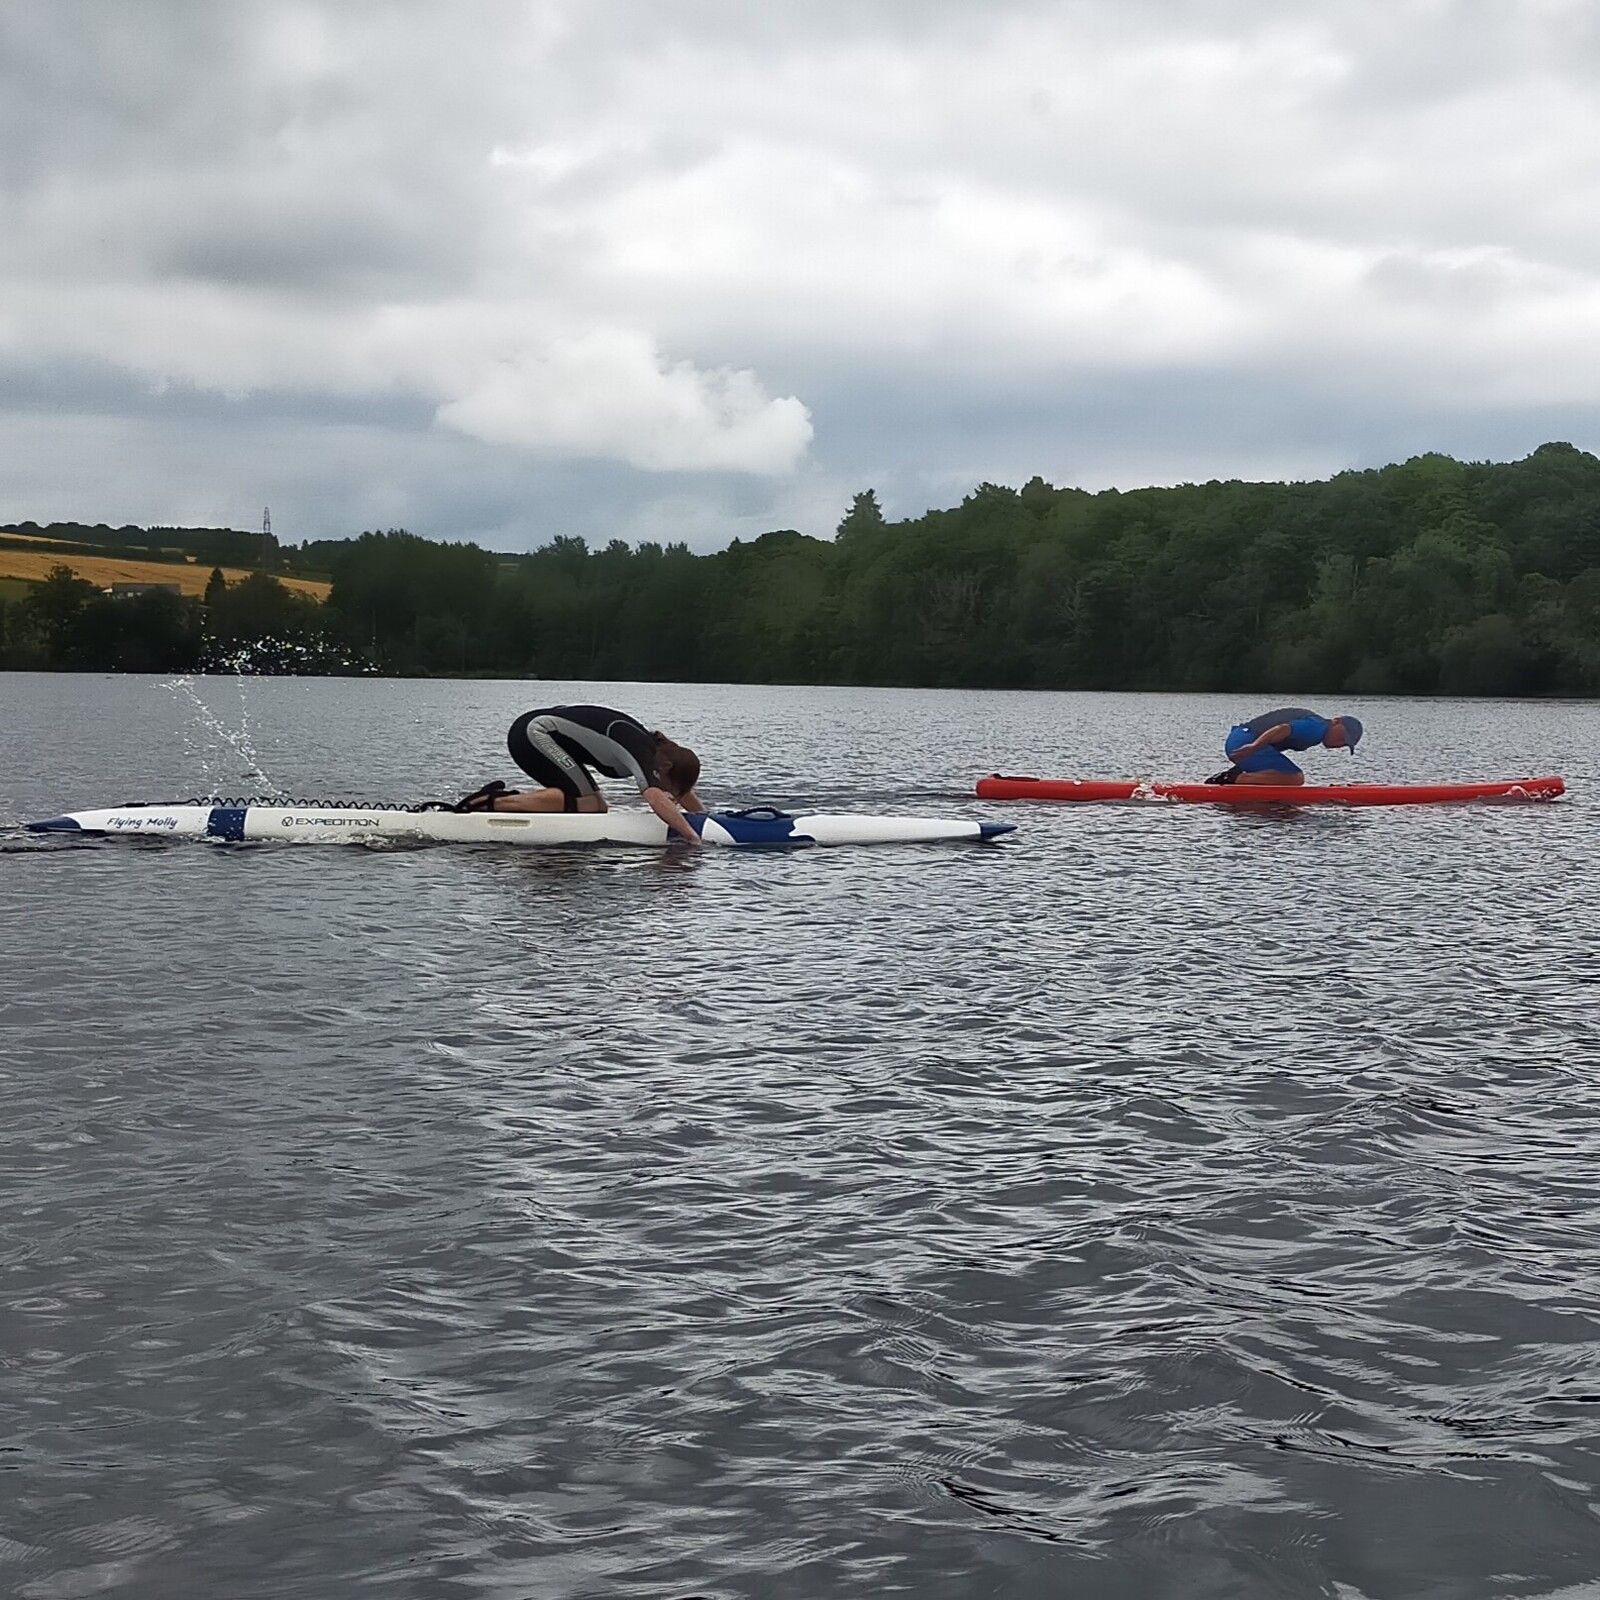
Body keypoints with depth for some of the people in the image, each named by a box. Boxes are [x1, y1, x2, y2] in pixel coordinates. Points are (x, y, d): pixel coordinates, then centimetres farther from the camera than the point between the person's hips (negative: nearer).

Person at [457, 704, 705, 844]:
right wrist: (694, 837, -40)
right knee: (587, 803, -18)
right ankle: (494, 802, -18)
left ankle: (505, 795, 4)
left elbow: (684, 791, 17)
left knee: (597, 806, 3)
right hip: (533, 734, -10)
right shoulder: (641, 751, -22)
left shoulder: (657, 748, 5)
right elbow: (656, 799, -37)